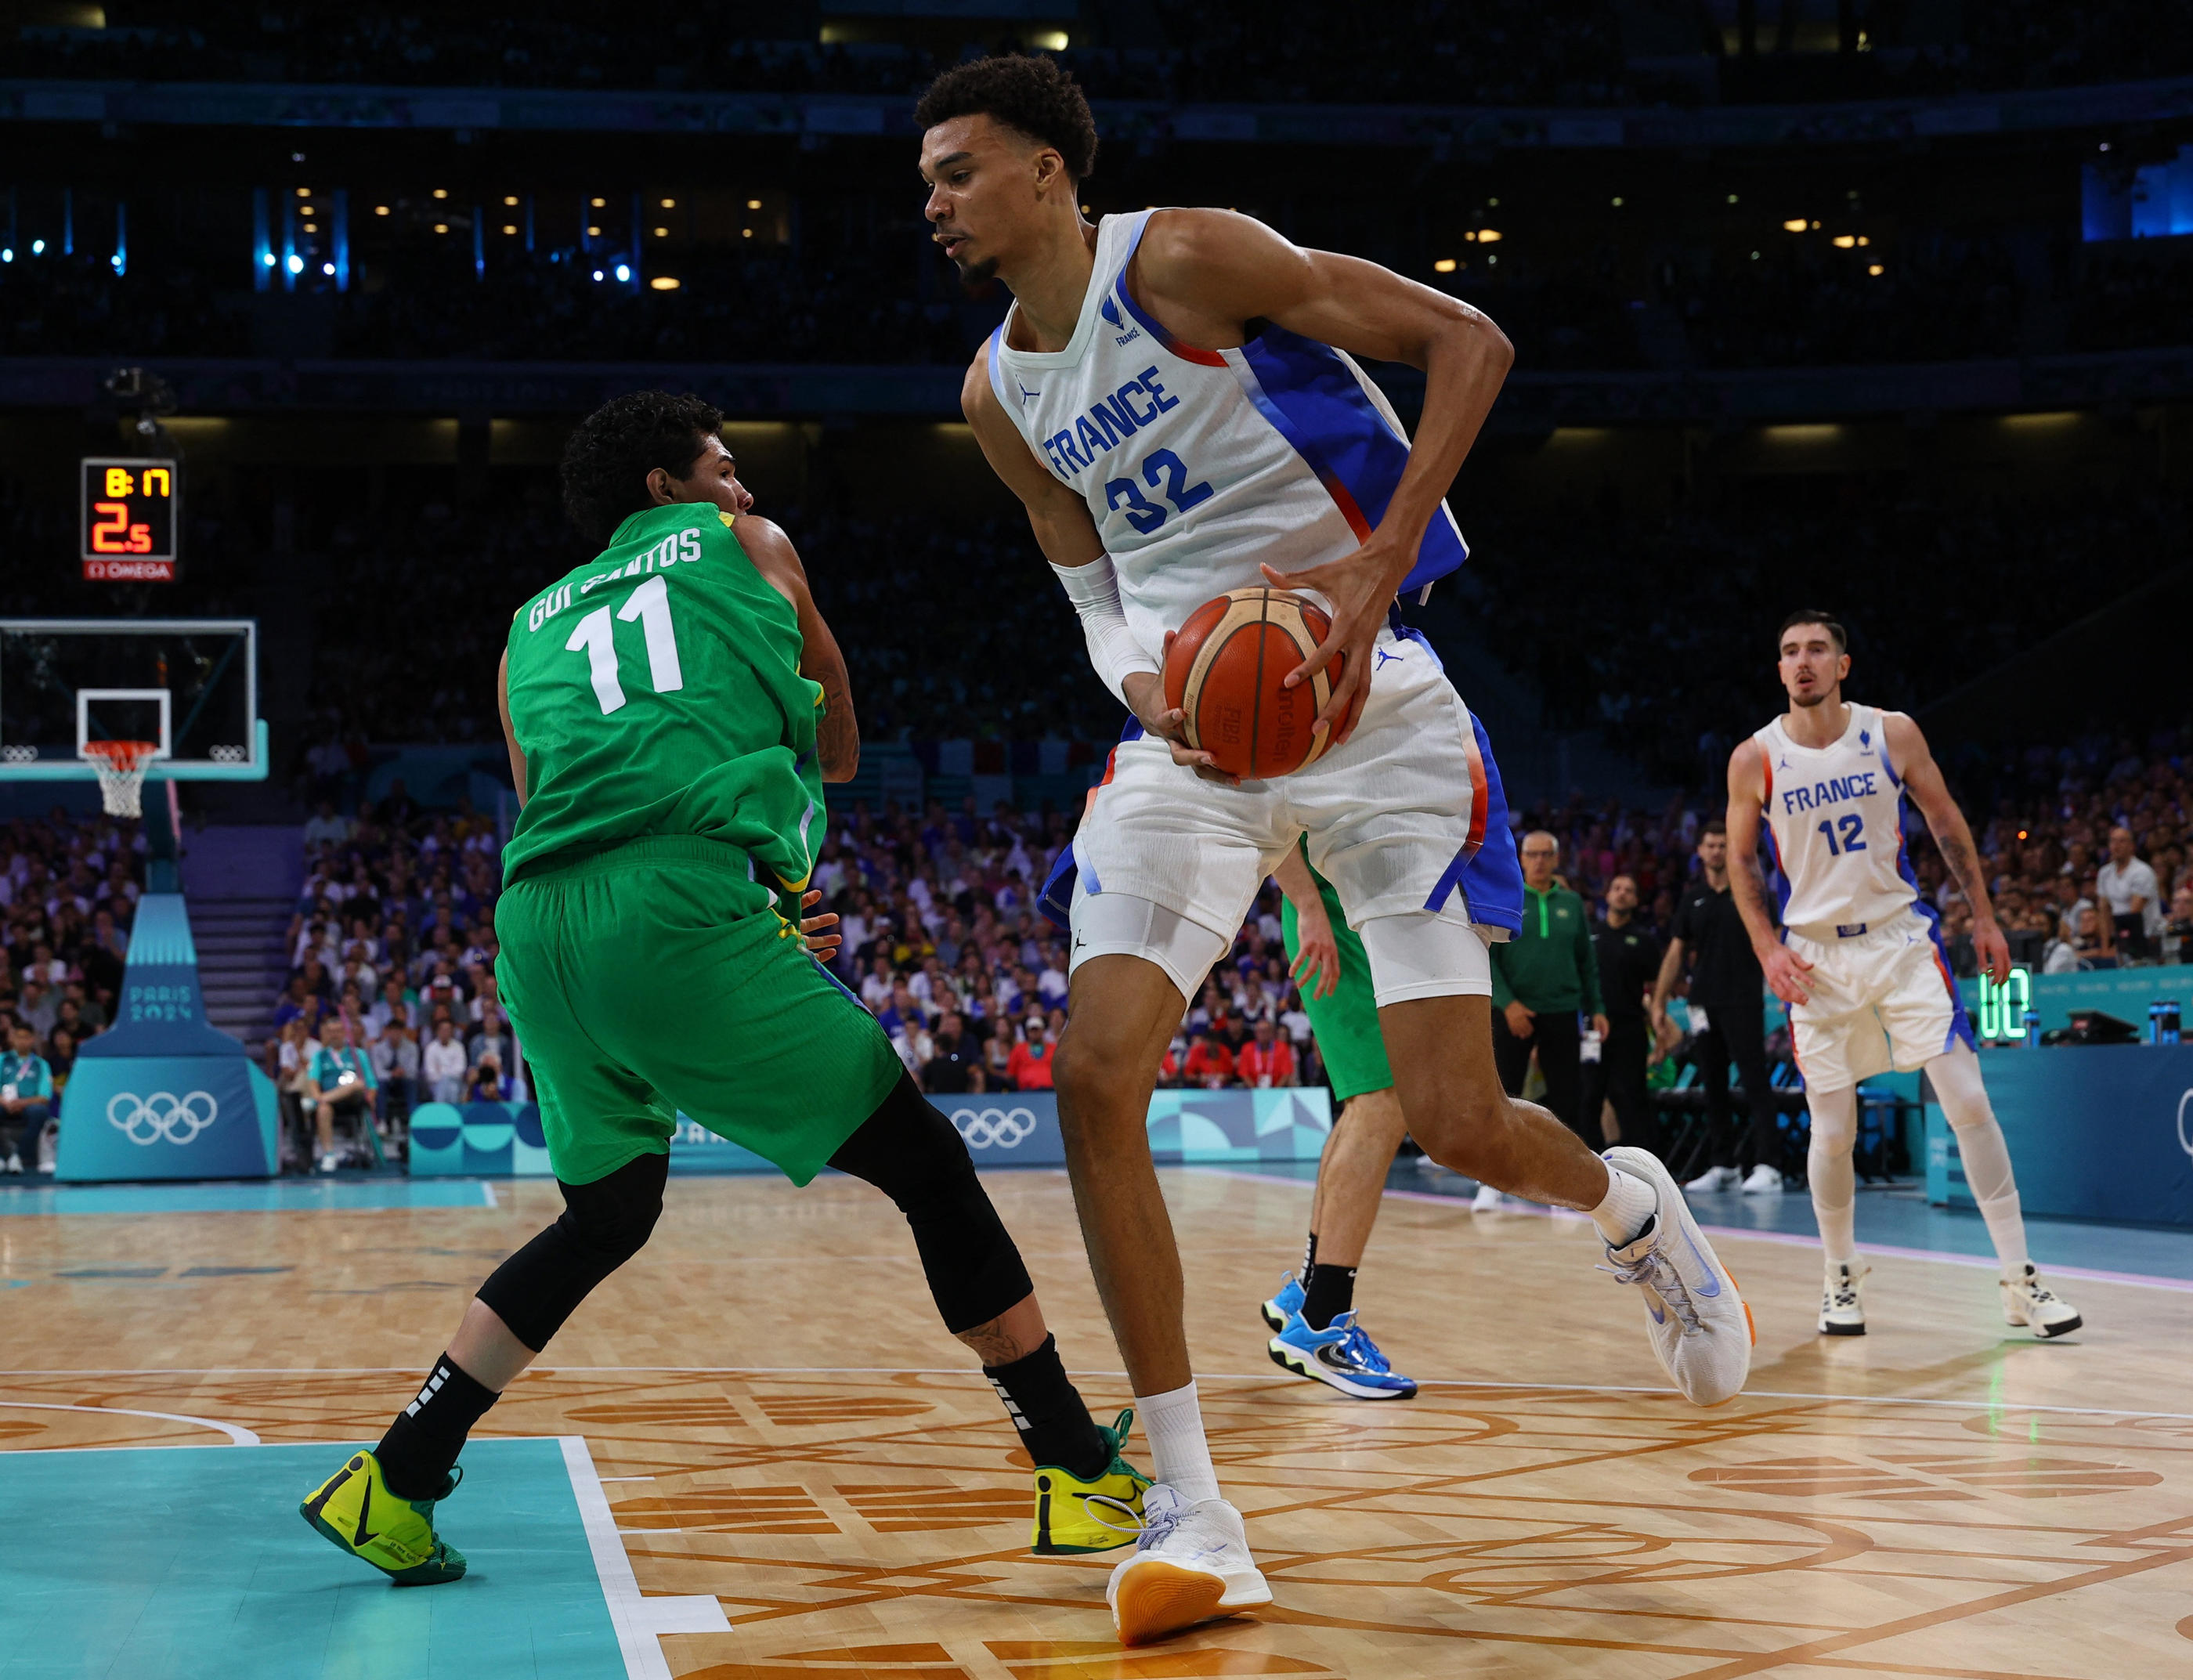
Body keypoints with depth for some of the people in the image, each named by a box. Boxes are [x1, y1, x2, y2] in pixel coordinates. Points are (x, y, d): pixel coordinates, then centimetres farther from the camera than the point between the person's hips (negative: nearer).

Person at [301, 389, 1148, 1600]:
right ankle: (1083, 1473, 2)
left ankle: (391, 1487, 21)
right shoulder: (742, 545, 20)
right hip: (679, 904, -6)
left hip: (534, 919, 6)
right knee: (925, 1164, 3)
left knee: (605, 1218, 24)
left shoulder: (533, 628, 30)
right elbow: (836, 747, 26)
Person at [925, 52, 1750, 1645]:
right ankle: (1192, 1515, -8)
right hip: (1190, 723, 6)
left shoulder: (1181, 260, -10)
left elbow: (1468, 341, -12)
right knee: (1095, 1074, -15)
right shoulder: (998, 394, 11)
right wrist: (1136, 680, -4)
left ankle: (1630, 1204, 30)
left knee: (1458, 1121, -9)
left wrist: (1373, 571, -21)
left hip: (1361, 698, -5)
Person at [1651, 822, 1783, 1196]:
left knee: (1755, 1082, -9)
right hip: (1703, 1003, 4)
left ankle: (1767, 1167, -13)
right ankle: (1722, 1166, 15)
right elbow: (1675, 953, 12)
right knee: (1713, 1087, 7)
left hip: (1743, 1002, -4)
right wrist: (1659, 1003, 6)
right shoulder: (1692, 899, 11)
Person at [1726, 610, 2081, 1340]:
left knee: (1968, 1101, -7)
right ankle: (1841, 1278, 22)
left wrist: (1984, 917, 6)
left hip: (1901, 937, 0)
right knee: (1833, 1133, -1)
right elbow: (1741, 860, 6)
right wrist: (1768, 948, -5)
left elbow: (1946, 822, 7)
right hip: (1817, 956, 0)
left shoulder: (1893, 734, -4)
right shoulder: (1755, 759, -5)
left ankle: (2019, 1280, -1)